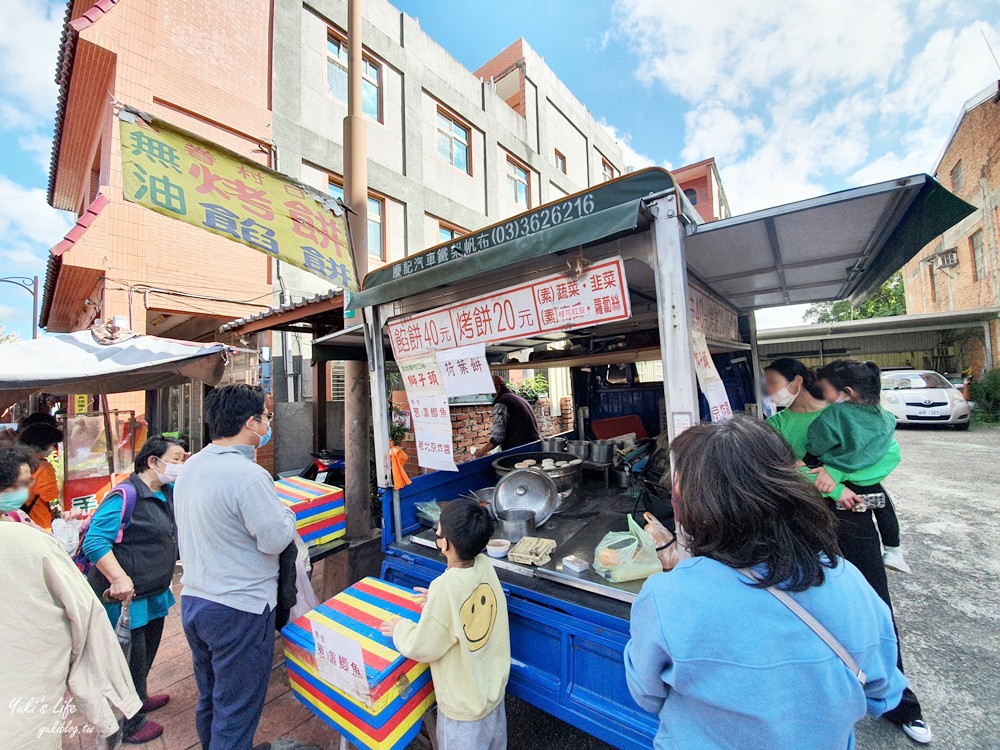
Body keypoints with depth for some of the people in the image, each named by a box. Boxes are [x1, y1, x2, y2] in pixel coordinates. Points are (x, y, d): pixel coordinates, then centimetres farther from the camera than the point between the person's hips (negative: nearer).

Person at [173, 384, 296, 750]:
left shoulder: (190, 466, 2)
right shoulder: (249, 475, -27)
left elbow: (186, 529, 14)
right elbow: (275, 540, -21)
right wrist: (285, 512, -5)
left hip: (194, 601, 9)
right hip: (239, 610, -9)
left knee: (209, 698, 27)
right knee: (235, 713, 10)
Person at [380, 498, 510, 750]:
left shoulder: (446, 588, -35)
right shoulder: (485, 565, -17)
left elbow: (422, 648, -22)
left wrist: (400, 628, -5)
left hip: (464, 707, -6)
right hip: (494, 689, 6)